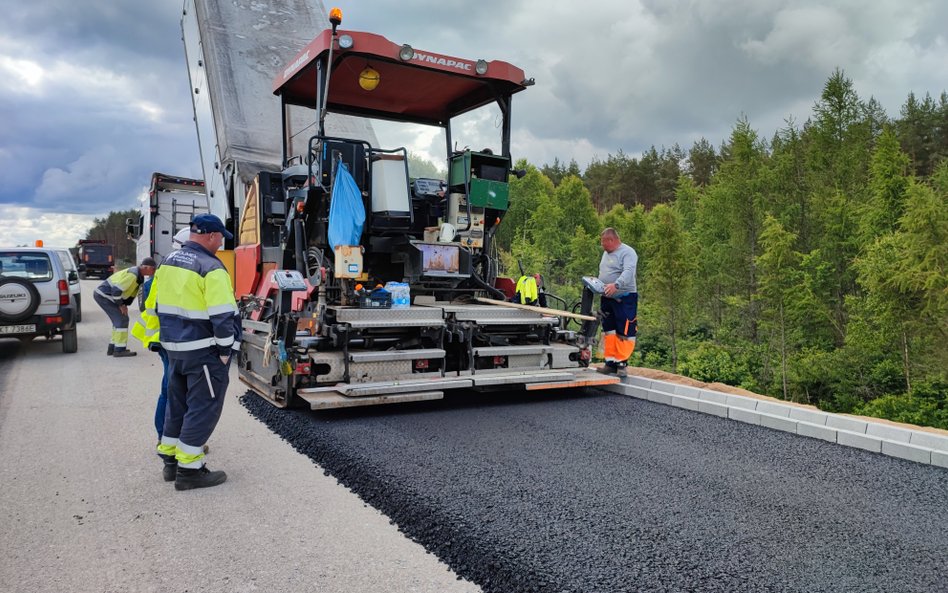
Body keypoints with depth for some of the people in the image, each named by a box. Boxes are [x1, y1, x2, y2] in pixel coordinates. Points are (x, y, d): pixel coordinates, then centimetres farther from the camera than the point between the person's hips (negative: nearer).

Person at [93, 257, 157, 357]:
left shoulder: (139, 277, 7)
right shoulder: (133, 274, -24)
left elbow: (131, 292, 19)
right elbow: (116, 290, -28)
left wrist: (125, 305, 9)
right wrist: (121, 305, -17)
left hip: (102, 294, 10)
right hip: (103, 295, -10)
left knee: (118, 320, 15)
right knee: (122, 319, -10)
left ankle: (112, 348, 21)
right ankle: (119, 350, -7)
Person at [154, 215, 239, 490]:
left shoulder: (168, 261, 9)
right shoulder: (210, 267, -19)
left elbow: (160, 305, 17)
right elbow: (222, 315, -22)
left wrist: (171, 337, 22)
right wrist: (226, 350, -12)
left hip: (174, 346, 9)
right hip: (204, 350, -9)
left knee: (178, 402, 19)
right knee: (203, 407, 0)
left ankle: (170, 457, 29)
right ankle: (189, 469, 5)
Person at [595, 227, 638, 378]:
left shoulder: (627, 252, -11)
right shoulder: (606, 253, 16)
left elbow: (628, 272, -28)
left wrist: (616, 285, -43)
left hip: (625, 298, -8)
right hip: (607, 298, 9)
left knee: (624, 332, -4)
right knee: (609, 331, 10)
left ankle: (621, 363, 2)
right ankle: (610, 363, 16)